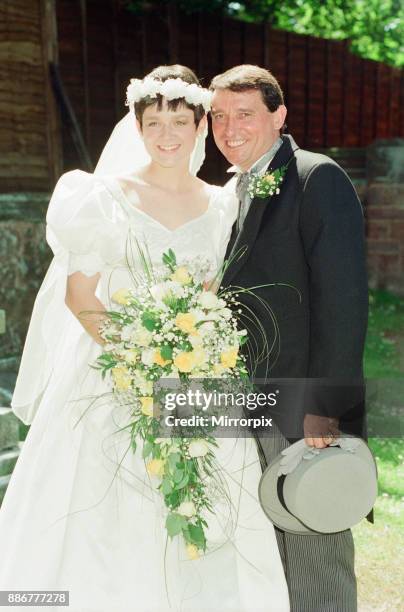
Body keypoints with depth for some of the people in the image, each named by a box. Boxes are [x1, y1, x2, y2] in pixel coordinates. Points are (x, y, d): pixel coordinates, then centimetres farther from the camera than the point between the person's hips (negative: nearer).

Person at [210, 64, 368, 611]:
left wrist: (326, 406, -20)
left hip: (304, 410, -7)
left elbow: (343, 297, -16)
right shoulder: (230, 193, 16)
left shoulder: (318, 179, -9)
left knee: (314, 562, 3)